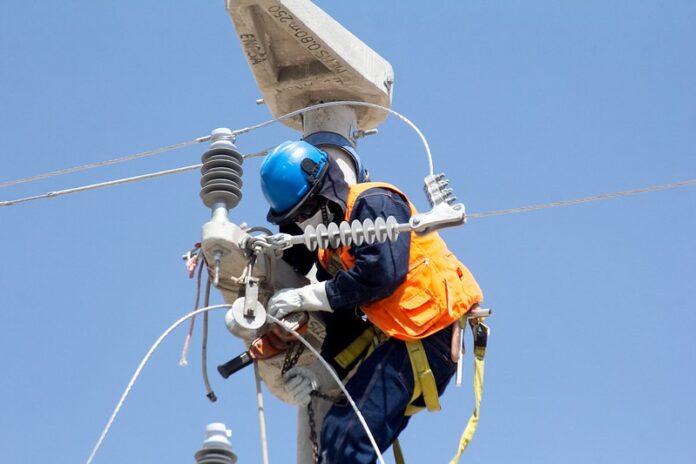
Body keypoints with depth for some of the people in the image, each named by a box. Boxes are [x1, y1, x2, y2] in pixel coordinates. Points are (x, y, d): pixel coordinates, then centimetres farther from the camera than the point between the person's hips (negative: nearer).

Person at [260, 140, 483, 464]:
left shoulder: (374, 204, -11)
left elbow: (383, 272, -26)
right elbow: (343, 321, 17)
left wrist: (306, 297, -18)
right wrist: (324, 372, 3)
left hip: (427, 333, -10)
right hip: (399, 337, 10)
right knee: (336, 437, 14)